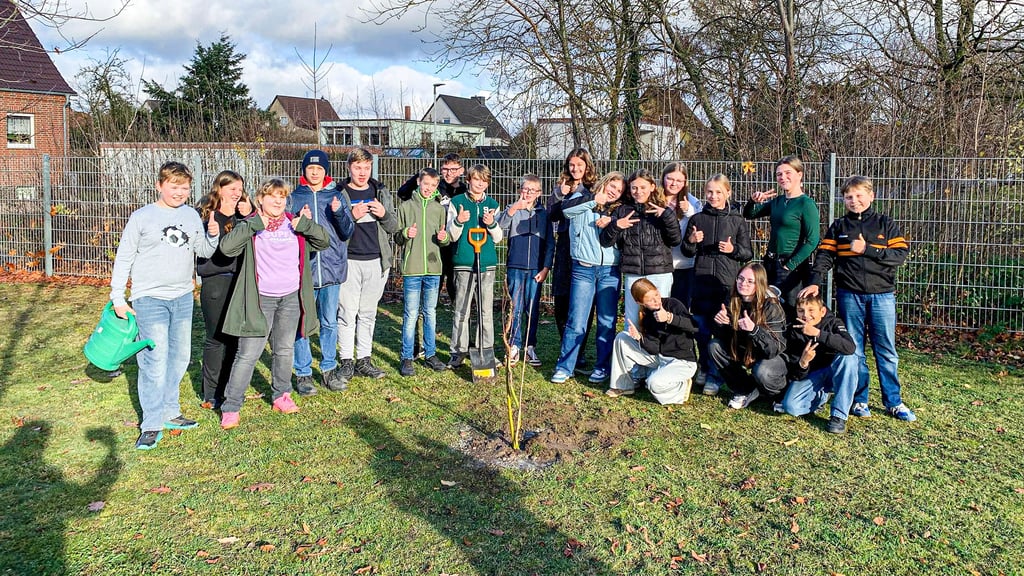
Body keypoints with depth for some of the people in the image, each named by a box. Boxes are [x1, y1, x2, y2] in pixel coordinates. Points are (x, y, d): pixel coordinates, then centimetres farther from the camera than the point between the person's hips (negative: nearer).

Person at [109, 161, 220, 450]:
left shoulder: (192, 215, 7)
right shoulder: (142, 217, -6)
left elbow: (203, 252, 11)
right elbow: (124, 257, -2)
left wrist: (212, 236, -10)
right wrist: (118, 297, -4)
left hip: (183, 297, 6)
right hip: (150, 298, -5)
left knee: (180, 356, 13)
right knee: (155, 360, -8)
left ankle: (170, 412, 27)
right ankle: (152, 425, 0)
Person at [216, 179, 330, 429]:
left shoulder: (295, 224, 8)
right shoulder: (250, 226, -2)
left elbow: (324, 241, 2)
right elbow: (227, 247, -18)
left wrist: (305, 225, -15)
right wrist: (254, 224, -22)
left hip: (291, 298, 4)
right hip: (260, 300, -4)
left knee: (285, 351, 15)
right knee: (248, 354, -6)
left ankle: (281, 396, 32)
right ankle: (230, 407, 3)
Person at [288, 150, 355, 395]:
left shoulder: (337, 196, 8)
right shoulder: (293, 197, 5)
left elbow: (348, 232, 2)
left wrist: (338, 213, -15)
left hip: (332, 268, 2)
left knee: (330, 323, 9)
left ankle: (329, 370, 21)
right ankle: (303, 374, 12)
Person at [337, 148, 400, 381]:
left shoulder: (381, 192, 12)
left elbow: (394, 226, 12)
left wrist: (384, 214, -8)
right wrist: (352, 216, -20)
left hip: (377, 261, 3)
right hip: (349, 261, -3)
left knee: (368, 313, 10)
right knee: (347, 313, -1)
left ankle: (364, 360, 18)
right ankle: (346, 361, 9)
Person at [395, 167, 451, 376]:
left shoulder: (440, 209, 12)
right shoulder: (406, 207, 4)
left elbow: (445, 241, 15)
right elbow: (396, 238, 6)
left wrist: (444, 238, -7)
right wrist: (405, 234, -14)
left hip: (433, 267, 3)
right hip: (412, 268, -3)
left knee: (431, 313, 11)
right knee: (411, 314, -3)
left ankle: (430, 354, 20)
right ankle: (407, 358, 4)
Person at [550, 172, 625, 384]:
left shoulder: (617, 211, 14)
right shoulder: (583, 200, 5)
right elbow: (566, 208, -17)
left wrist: (611, 223, -11)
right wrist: (594, 199, -21)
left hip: (610, 271, 3)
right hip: (583, 269, -3)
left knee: (607, 322, 5)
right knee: (577, 322, -5)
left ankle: (603, 366, 17)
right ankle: (564, 367, 5)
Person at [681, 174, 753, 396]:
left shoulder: (738, 221, 4)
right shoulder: (697, 219, 9)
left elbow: (748, 253, 6)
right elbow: (687, 252, 13)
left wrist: (733, 249, -14)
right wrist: (691, 241, -8)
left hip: (728, 284, -2)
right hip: (701, 282, 2)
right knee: (701, 329, 8)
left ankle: (716, 375, 8)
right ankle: (705, 368, 27)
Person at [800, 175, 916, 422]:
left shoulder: (885, 224, 5)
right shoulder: (838, 227, 8)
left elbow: (900, 255, -4)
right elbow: (824, 256, -1)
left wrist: (867, 249, -13)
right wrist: (815, 282, -16)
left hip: (882, 295, -1)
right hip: (850, 295, 1)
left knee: (887, 350, 4)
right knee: (854, 350, 5)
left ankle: (894, 402, 15)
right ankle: (858, 400, 16)